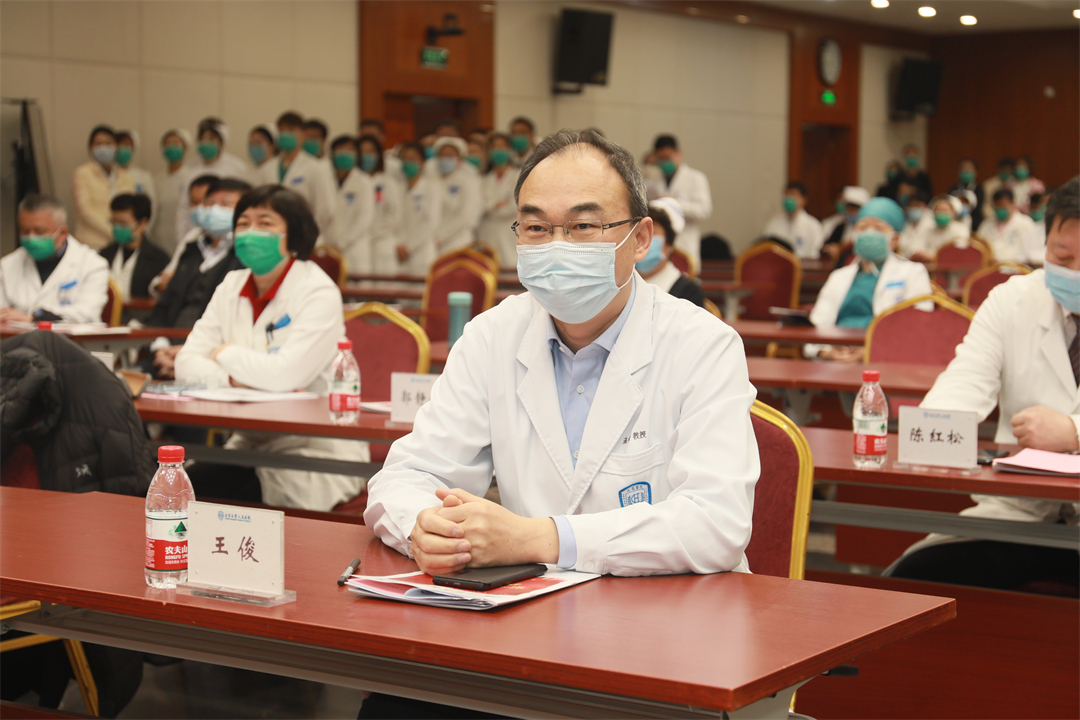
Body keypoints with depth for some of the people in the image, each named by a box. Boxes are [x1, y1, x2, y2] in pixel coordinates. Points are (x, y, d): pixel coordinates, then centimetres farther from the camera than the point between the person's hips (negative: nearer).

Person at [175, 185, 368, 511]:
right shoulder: (233, 286, 9)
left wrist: (226, 354, -6)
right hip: (249, 444, 7)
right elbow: (187, 363, 2)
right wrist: (235, 379, -17)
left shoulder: (318, 293, -12)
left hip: (314, 455, -7)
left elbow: (285, 374, -24)